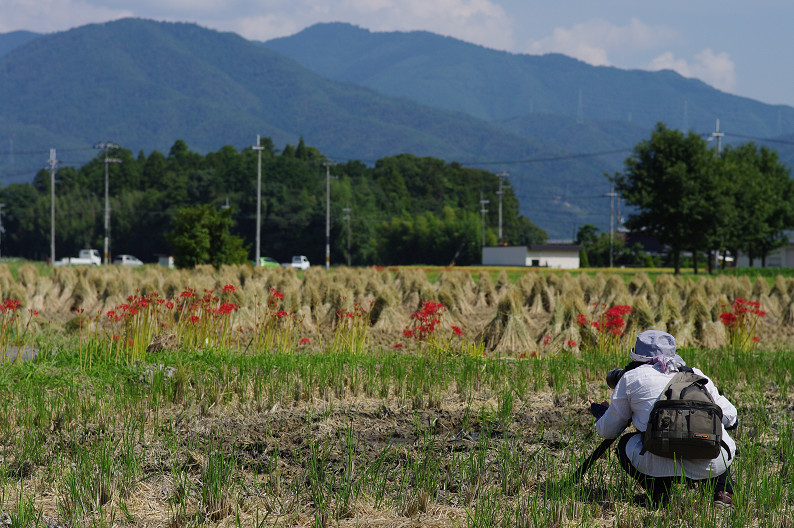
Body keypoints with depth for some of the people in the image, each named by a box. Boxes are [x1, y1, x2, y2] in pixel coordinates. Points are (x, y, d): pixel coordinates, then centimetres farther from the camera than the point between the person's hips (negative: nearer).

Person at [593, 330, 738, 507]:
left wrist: (600, 414, 47)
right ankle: (723, 491, 16)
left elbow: (608, 431, 23)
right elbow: (730, 417, 29)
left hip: (663, 465, -3)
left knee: (626, 444, 29)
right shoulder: (696, 374, 21)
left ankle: (660, 496, 7)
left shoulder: (631, 377, 15)